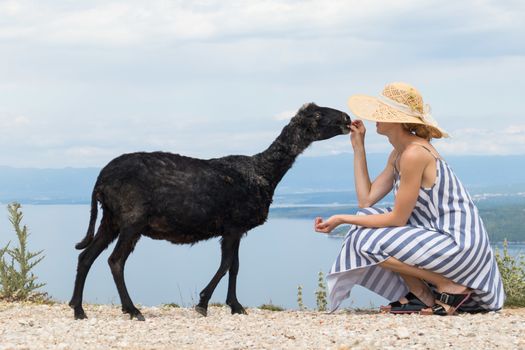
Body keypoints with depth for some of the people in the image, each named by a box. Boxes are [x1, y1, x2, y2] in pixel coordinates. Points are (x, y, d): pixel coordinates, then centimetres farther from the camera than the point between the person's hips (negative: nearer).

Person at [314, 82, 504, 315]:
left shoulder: (414, 154, -19)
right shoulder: (398, 154, 11)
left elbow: (397, 218, -17)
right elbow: (366, 200, 8)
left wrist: (342, 219, -12)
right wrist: (358, 147, 11)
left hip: (461, 245, -10)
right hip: (439, 237, 10)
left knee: (368, 241, -15)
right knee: (366, 220, 9)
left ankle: (451, 288, -8)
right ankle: (423, 297, 5)